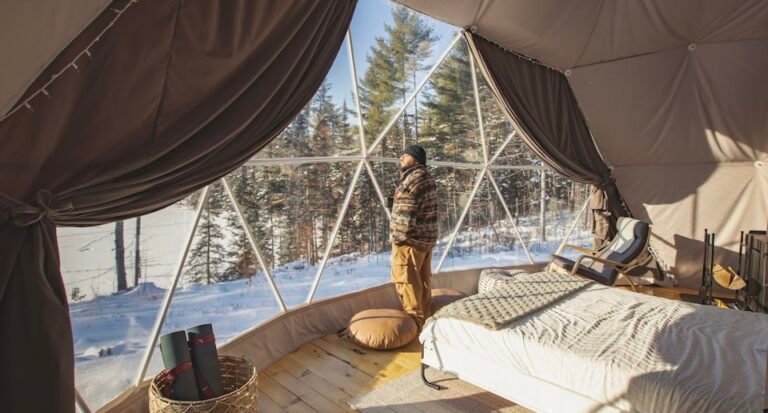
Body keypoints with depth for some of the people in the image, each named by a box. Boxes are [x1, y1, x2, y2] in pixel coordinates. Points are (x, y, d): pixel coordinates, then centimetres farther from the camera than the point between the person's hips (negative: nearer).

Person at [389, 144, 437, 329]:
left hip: (410, 239, -10)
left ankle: (415, 321, 9)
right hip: (427, 237, 10)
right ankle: (425, 318, 25)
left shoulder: (413, 178, -15)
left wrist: (397, 236, -12)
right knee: (423, 281, 15)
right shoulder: (428, 178, 16)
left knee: (406, 281, 1)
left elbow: (405, 214, -21)